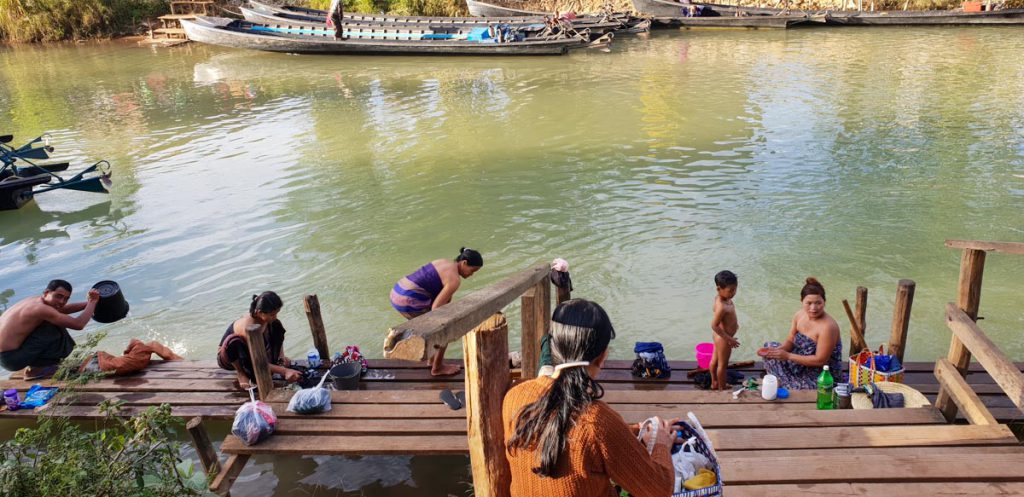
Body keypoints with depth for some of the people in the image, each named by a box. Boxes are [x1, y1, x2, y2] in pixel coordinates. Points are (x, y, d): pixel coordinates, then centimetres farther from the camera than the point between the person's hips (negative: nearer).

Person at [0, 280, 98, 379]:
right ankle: (34, 369, -2)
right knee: (57, 332, -15)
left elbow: (63, 309, 24)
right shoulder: (41, 308, -24)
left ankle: (32, 366, 17)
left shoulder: (37, 300, 4)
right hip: (12, 358, -10)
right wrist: (92, 302, -11)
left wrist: (88, 303, 13)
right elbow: (78, 324, -23)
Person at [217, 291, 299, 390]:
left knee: (277, 327, -11)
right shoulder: (249, 327, -38)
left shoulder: (265, 318, -19)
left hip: (251, 351, 6)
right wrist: (284, 371, -41)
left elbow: (279, 334, 2)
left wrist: (282, 357, -12)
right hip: (227, 356, -6)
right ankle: (241, 373, -14)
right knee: (234, 340, -41)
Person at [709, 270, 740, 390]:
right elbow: (714, 325, -34)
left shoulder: (719, 297, -9)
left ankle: (714, 383, 44)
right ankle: (722, 388, 31)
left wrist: (733, 323, 21)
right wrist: (729, 339, -27)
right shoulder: (722, 307, -37)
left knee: (715, 359, 25)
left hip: (719, 336, 9)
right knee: (723, 364, 12)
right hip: (723, 338, -9)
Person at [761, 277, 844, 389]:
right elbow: (790, 341, 4)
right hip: (802, 363, 8)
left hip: (824, 376, -8)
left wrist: (787, 356, -25)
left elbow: (820, 360, -26)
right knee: (770, 346, 5)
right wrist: (778, 350, -18)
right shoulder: (800, 315, -6)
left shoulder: (827, 327, -28)